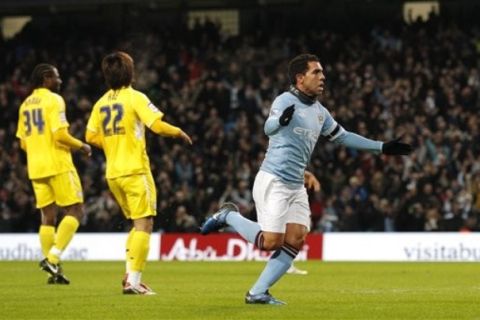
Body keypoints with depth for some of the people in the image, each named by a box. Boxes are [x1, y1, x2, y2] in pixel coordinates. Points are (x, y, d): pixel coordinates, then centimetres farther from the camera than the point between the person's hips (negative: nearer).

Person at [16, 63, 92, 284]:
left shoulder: (26, 104, 14)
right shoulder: (53, 100, -9)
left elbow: (23, 143, 17)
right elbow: (60, 134, -18)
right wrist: (81, 146, -3)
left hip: (35, 168, 7)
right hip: (58, 166, -7)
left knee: (48, 217, 9)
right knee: (75, 211, 0)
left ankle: (54, 270, 6)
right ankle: (53, 257, -14)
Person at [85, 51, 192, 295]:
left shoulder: (101, 103, 9)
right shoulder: (135, 97, -9)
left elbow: (91, 136, 10)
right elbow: (158, 126, -15)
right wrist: (179, 132, 3)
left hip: (113, 173, 7)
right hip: (135, 171, -7)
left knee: (138, 224, 17)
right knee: (144, 224, -4)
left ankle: (130, 274, 7)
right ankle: (133, 281, -12)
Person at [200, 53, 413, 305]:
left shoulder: (319, 112, 13)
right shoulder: (286, 100, -11)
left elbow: (343, 137, 25)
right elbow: (269, 128, -28)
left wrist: (382, 147, 24)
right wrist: (281, 120, -52)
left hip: (296, 186, 8)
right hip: (272, 181, -8)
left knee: (296, 240, -6)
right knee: (271, 242, -12)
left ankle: (258, 293, 0)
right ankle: (228, 216, 12)